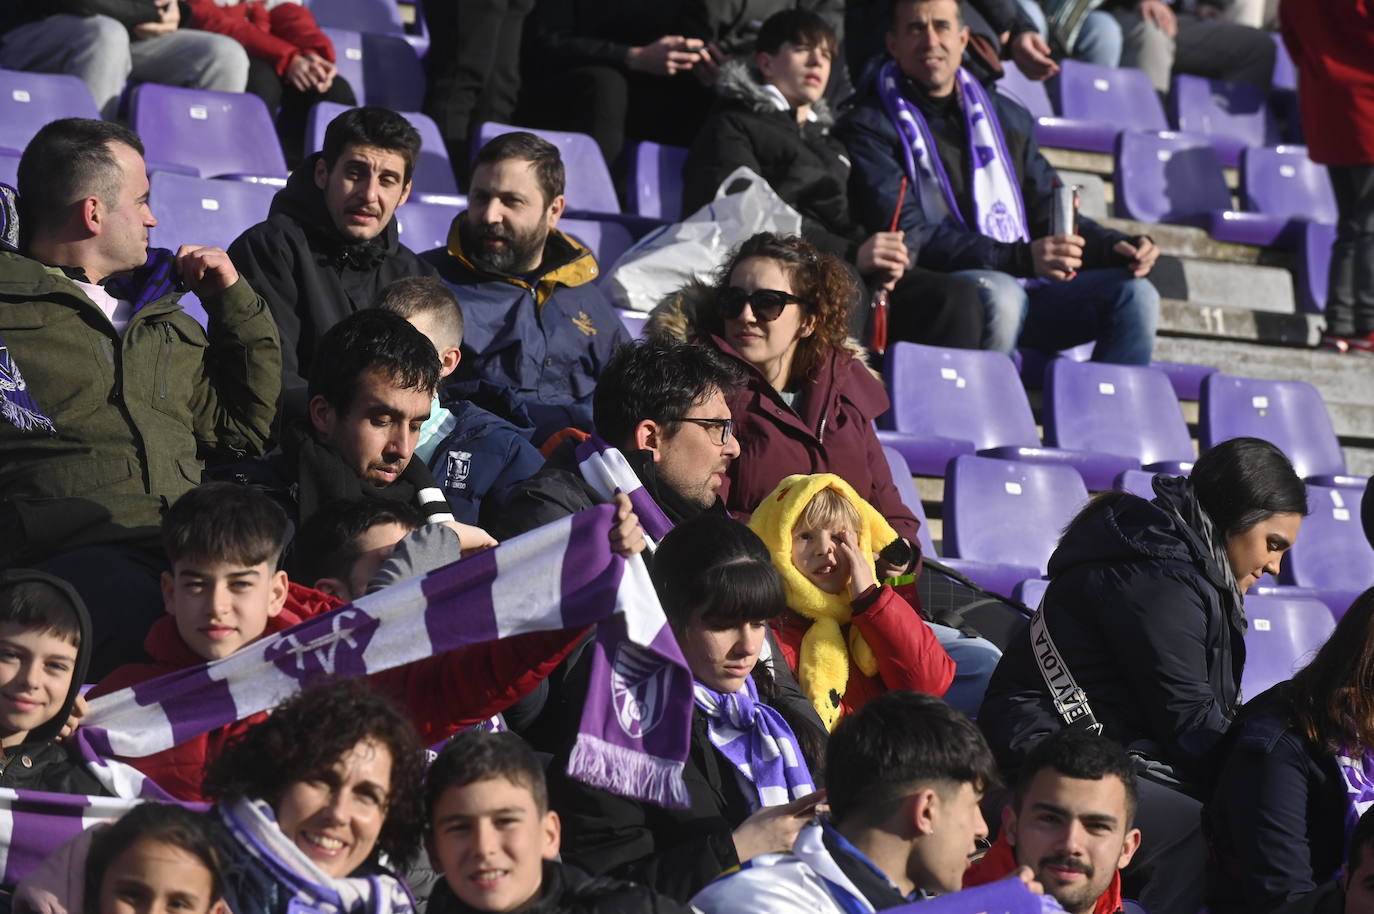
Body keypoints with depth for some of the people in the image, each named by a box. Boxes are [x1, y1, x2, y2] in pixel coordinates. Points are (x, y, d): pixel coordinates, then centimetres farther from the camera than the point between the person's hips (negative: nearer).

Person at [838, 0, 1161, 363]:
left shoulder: (1006, 117, 22)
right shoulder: (870, 127, 1)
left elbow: (1050, 213, 22)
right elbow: (907, 237, -12)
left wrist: (1114, 247, 0)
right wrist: (1020, 258, -23)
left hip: (1025, 286, 6)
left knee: (1134, 294, -14)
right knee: (999, 294, -37)